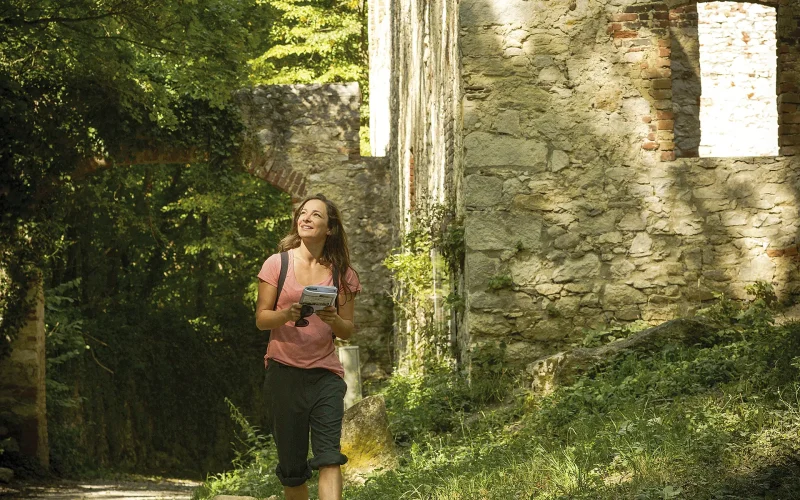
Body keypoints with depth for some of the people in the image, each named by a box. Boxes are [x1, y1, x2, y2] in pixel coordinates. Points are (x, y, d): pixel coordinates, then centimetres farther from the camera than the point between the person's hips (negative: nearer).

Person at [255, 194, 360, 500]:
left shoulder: (342, 273, 6)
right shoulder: (278, 264, 3)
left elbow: (347, 331, 8)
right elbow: (261, 319, 2)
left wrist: (334, 320, -15)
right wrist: (287, 315, -19)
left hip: (326, 374, 0)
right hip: (284, 372, 0)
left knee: (329, 457, -15)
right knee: (291, 464, 4)